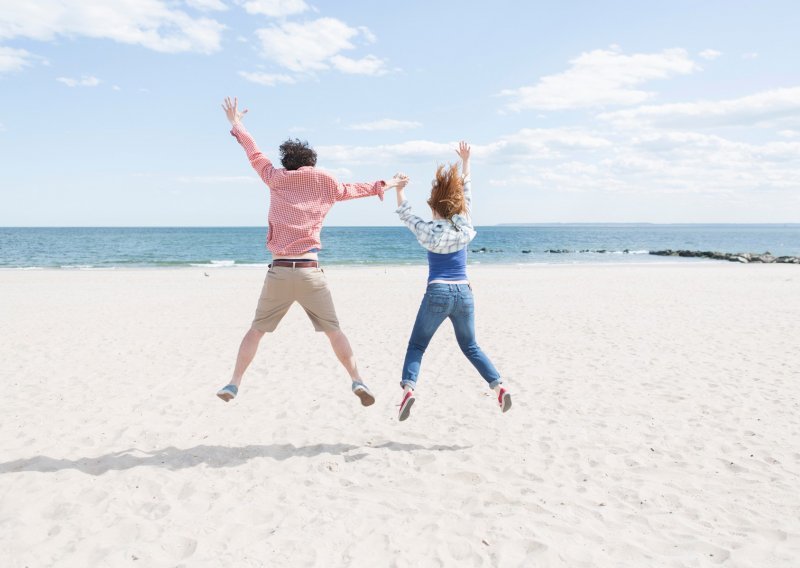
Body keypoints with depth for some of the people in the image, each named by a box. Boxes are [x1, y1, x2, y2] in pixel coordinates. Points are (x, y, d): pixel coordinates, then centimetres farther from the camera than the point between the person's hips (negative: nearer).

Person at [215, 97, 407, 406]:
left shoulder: (277, 180, 7)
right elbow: (353, 189, 23)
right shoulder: (326, 184, 8)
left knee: (256, 330, 14)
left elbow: (256, 155, 21)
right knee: (334, 330, 9)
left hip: (279, 272, 0)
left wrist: (237, 126, 36)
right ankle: (357, 381, -1)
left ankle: (233, 384, 14)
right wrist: (383, 185, 41)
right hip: (310, 271, 0)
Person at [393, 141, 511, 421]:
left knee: (416, 345, 8)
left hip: (437, 293, -3)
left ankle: (408, 387, -14)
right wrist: (466, 161, 22)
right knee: (470, 346, 18)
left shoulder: (429, 231, -3)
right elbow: (467, 192, 15)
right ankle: (499, 386, 4)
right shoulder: (465, 226, 3)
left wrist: (399, 188, 21)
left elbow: (404, 213, 12)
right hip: (464, 293, 3)